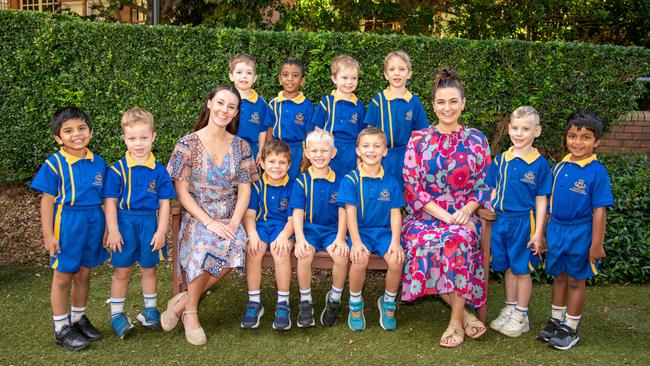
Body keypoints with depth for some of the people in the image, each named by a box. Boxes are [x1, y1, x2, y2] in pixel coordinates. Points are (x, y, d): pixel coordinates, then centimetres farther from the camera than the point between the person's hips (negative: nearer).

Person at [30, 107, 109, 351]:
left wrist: (107, 228, 10)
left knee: (83, 275, 15)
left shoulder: (98, 163, 3)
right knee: (62, 277, 7)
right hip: (67, 224, -4)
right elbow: (47, 201, -8)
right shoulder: (54, 164, -9)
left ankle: (79, 319, 33)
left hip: (93, 224, 4)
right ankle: (61, 329, 20)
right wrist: (48, 235, -11)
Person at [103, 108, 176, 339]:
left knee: (149, 268, 15)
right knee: (122, 271, 7)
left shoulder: (159, 171, -1)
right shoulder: (117, 169, -7)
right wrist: (113, 231, -11)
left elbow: (164, 203, 1)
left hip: (150, 224, 2)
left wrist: (161, 231, -4)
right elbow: (110, 202, -6)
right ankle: (117, 314, 21)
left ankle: (150, 309, 31)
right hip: (124, 223, -2)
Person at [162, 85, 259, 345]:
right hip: (196, 217, -2)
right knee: (208, 246, -35)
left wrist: (234, 223, -13)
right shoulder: (188, 144, -2)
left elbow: (244, 191, 4)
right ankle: (190, 311, -11)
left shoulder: (240, 146, 7)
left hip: (229, 219, 2)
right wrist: (209, 222, -17)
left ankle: (184, 301, -10)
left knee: (234, 249, -31)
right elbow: (182, 192, -6)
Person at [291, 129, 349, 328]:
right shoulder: (301, 181, 3)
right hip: (308, 228, 0)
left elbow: (343, 212, 1)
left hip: (332, 229, 1)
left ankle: (334, 298, -2)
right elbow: (297, 213, -3)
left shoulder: (339, 181, 5)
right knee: (304, 255, -31)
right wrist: (299, 238, -18)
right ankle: (305, 301, -7)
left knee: (341, 255, -28)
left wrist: (340, 237, -15)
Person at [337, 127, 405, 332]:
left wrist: (395, 241, -12)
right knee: (360, 260, -31)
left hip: (384, 231, 2)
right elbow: (350, 212, -8)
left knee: (396, 260, -25)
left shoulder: (391, 182, 6)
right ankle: (355, 303, -3)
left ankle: (388, 302, 4)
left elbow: (395, 213, 2)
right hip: (360, 231, -2)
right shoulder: (351, 180, -1)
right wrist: (356, 242, -19)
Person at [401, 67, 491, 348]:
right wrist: (445, 216, -13)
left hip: (464, 215, 0)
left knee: (458, 239, -34)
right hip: (424, 215, 0)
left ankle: (456, 320, -20)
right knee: (424, 242, -33)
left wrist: (465, 211, -13)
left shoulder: (476, 140, 9)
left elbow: (484, 184, 7)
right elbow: (412, 187, -2)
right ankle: (465, 313, -16)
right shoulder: (418, 140, 5)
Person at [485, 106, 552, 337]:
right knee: (508, 268, 15)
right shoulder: (501, 160, 3)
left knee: (522, 270, 7)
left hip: (524, 223, -3)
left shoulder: (540, 164, -7)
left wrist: (538, 232, -8)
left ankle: (521, 316, 22)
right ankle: (509, 309, 31)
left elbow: (541, 201, -6)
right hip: (501, 221, 4)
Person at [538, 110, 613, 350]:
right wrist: (544, 232, 11)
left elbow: (599, 211, -13)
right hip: (556, 230, 5)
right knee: (559, 277, 16)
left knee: (575, 281, 9)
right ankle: (556, 322, 31)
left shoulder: (597, 172, -13)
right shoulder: (560, 166, 2)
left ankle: (570, 329, 23)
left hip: (580, 234, -4)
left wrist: (597, 244, -12)